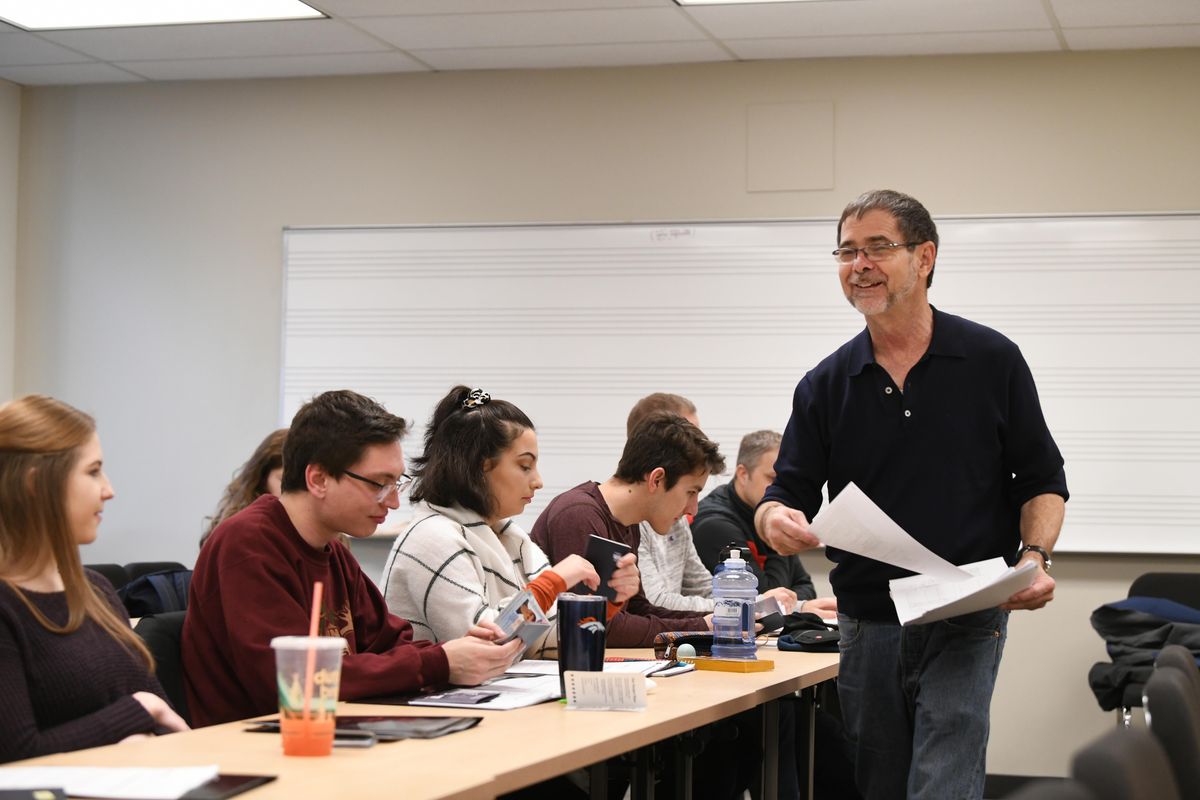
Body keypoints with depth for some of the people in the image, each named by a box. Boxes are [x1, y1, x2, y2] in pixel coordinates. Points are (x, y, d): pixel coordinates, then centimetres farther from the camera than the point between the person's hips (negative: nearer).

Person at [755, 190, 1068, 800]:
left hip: (966, 622, -3)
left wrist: (1034, 559, -14)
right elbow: (786, 495, 4)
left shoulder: (993, 361, 0)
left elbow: (1042, 480, 4)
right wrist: (775, 521, -20)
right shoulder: (826, 384, 6)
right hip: (867, 626, 4)